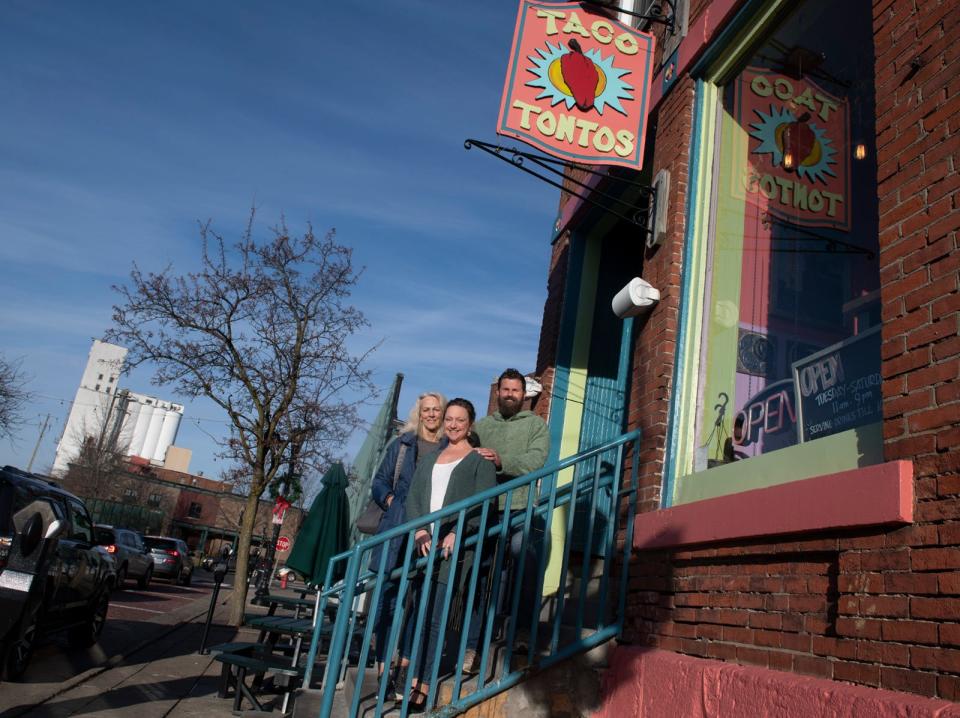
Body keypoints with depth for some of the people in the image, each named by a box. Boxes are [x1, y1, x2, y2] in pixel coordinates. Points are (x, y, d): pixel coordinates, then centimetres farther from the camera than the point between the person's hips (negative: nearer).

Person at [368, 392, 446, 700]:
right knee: (388, 597, 0)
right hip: (397, 532, 0)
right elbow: (380, 481, 13)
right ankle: (383, 668, 8)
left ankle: (405, 665, 18)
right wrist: (389, 500, -4)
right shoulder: (402, 444, 8)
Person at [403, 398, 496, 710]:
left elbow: (483, 505, -5)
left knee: (432, 615, -9)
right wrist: (419, 530, -7)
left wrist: (456, 534, -18)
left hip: (453, 547, -5)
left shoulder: (480, 461, 6)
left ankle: (421, 684, -5)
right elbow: (413, 498, 11)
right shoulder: (430, 459, 22)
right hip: (421, 543, 5)